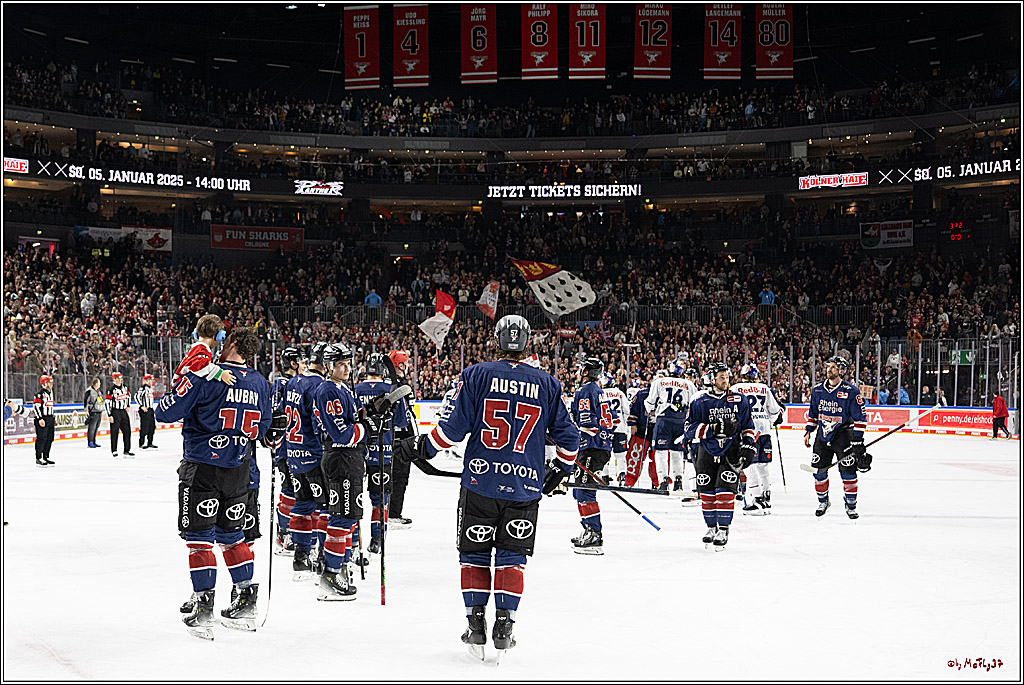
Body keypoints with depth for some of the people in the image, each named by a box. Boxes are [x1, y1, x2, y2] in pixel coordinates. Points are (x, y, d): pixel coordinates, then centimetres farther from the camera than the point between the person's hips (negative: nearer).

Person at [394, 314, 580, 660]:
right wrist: (559, 469, 23)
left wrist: (421, 446, 7)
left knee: (474, 553, 11)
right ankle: (503, 625, 4)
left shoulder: (477, 375, -3)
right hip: (525, 486, 1)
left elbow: (456, 425, -7)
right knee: (512, 556, 10)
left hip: (480, 481, -1)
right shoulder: (547, 384, 3)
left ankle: (476, 624, 9)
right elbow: (568, 435, 6)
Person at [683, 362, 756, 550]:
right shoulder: (699, 402, -1)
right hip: (707, 452, 1)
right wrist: (714, 429, -18)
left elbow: (748, 426, 14)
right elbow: (690, 429, -7)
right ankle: (711, 527, 22)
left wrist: (748, 445, 1)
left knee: (725, 491, -11)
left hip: (731, 452, -1)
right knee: (707, 493, 4)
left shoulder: (739, 400, 5)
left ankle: (723, 530, -2)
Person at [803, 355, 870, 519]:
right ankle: (823, 502, 22)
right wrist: (808, 431, 12)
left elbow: (860, 417, -8)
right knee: (819, 470, 2)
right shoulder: (817, 390, 5)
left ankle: (851, 505, 6)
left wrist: (858, 439, -13)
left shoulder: (851, 391, -10)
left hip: (843, 433, -4)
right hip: (823, 433, 4)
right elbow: (813, 413, 18)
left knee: (848, 469, -8)